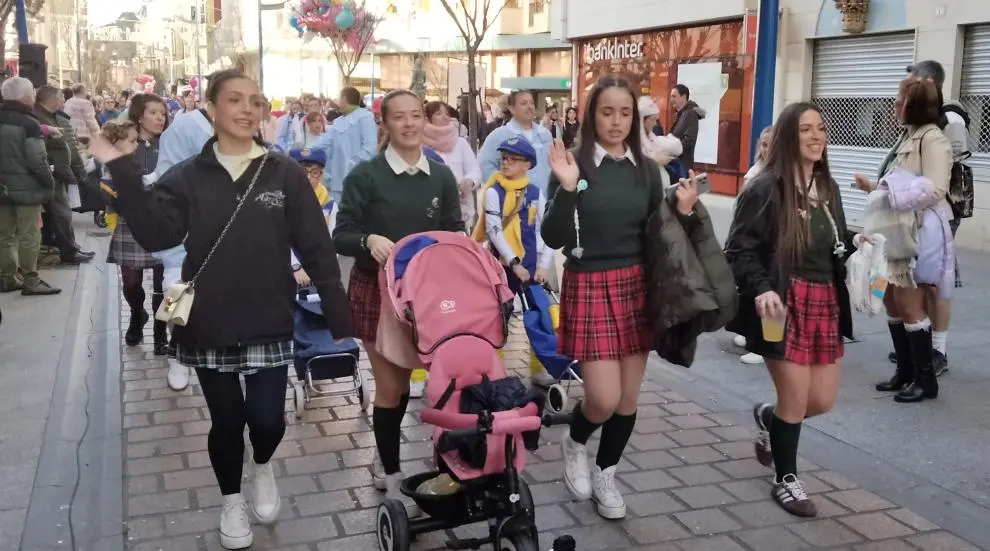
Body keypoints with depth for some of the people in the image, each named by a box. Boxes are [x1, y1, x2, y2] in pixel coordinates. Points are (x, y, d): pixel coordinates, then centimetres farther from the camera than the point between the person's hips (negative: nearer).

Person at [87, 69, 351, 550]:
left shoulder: (286, 174, -3)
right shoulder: (187, 177, 0)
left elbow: (317, 250, -3)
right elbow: (156, 235, -13)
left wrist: (340, 321, -6)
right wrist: (121, 170, -21)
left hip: (269, 324, -1)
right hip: (208, 325, 1)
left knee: (267, 419, -3)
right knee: (226, 421, 11)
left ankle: (263, 467, 33)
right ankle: (231, 501, 37)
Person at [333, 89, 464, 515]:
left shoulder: (442, 176, 1)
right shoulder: (365, 175, -11)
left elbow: (455, 234, 6)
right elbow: (340, 237, -12)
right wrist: (369, 240, -31)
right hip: (376, 290, -4)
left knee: (404, 379, 17)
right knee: (388, 385, 2)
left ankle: (384, 460, 38)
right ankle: (391, 475, 19)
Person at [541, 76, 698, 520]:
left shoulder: (646, 169, 6)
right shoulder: (573, 164, -7)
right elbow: (553, 238, -13)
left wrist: (683, 212, -7)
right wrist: (567, 188, -26)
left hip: (638, 285, 5)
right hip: (589, 287, -4)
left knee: (629, 396, 9)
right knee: (604, 398, -9)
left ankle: (605, 474, 30)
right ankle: (574, 442, 24)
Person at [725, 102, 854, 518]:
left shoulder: (828, 188, 10)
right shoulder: (766, 187, -12)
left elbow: (837, 246, 18)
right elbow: (739, 249, -14)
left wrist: (856, 247, -2)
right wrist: (761, 290, -28)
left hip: (825, 301, 7)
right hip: (786, 303, -7)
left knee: (822, 401, 10)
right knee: (796, 401, 0)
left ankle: (769, 418, 41)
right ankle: (786, 480, 22)